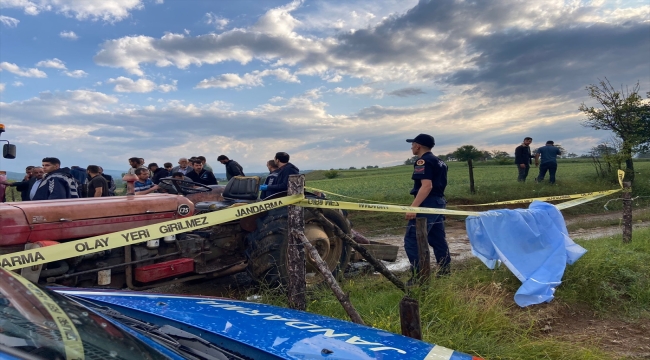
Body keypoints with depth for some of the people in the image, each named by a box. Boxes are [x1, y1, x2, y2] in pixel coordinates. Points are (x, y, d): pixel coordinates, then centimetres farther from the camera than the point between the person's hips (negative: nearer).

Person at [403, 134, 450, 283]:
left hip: (427, 204, -11)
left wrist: (413, 207, -28)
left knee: (412, 240, -10)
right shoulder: (439, 161, 19)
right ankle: (445, 271, 20)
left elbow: (427, 186, -23)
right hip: (439, 203, 11)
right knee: (438, 239, 15)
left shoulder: (423, 161, -12)